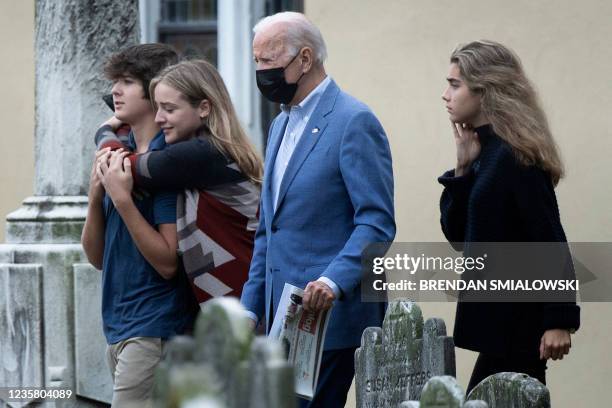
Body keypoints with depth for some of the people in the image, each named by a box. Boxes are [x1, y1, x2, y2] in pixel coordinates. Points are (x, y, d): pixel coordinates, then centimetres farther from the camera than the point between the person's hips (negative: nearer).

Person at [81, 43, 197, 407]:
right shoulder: (119, 156, 10)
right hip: (119, 326, 8)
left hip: (153, 331, -8)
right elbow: (97, 257, 10)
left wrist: (122, 198, -20)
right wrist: (97, 193, -5)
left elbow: (168, 263, -17)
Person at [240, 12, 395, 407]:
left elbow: (377, 222, -16)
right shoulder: (282, 124, 18)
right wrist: (251, 307, 17)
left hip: (329, 315, -8)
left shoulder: (355, 121, -10)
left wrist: (333, 282, -30)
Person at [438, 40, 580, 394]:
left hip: (518, 322, -9)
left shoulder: (515, 157, -15)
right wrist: (463, 168, 1)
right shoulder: (487, 152, 12)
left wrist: (560, 321, -22)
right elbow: (457, 235, 13)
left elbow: (550, 242, -18)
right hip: (502, 318, 9)